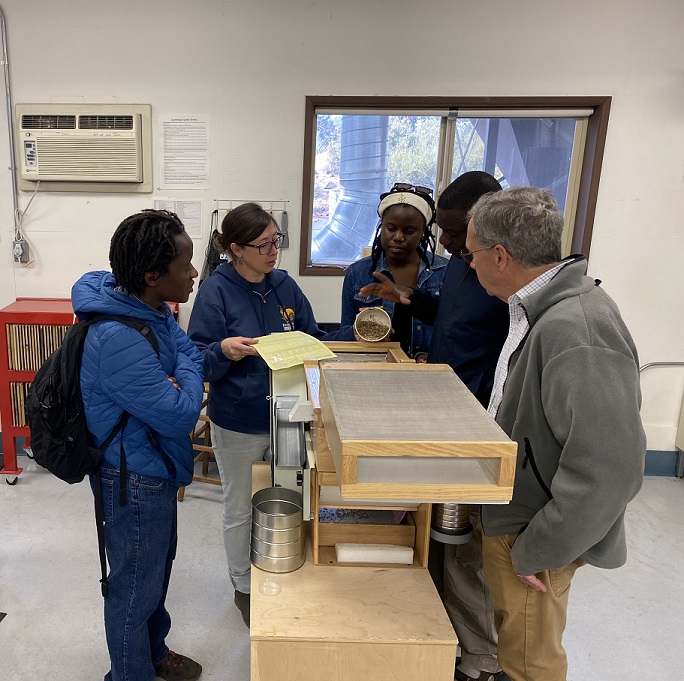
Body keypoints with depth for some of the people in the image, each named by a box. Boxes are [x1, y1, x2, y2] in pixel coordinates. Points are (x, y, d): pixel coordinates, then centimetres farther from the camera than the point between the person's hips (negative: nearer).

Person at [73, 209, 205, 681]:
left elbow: (191, 350, 8)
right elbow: (181, 415, -29)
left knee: (158, 567, 28)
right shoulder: (119, 340, -34)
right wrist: (189, 375, -11)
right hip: (136, 482, -10)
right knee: (136, 587, 13)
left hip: (155, 469, 10)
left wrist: (185, 379, -14)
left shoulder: (154, 310, -5)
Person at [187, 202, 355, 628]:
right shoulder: (217, 291, -14)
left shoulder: (285, 285, -1)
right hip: (238, 425, -4)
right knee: (241, 509, 14)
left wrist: (353, 335, -9)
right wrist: (224, 350, -34)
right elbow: (199, 362, -14)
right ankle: (244, 587, 37)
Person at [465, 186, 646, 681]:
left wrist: (536, 551, -21)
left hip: (530, 534, -9)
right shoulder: (541, 309, 0)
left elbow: (607, 469, -32)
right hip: (511, 514, 9)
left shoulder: (575, 333, -31)